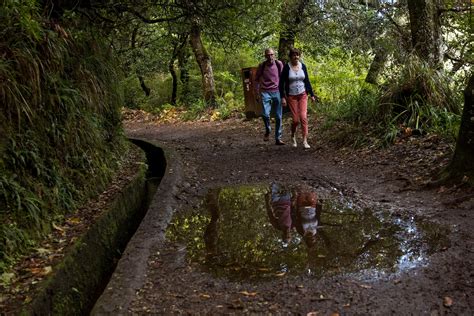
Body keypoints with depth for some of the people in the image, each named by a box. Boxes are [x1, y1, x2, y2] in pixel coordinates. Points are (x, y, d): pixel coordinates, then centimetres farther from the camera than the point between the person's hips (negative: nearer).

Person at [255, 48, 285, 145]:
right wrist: (257, 91, 7)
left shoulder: (279, 64, 0)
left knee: (278, 117, 1)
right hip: (265, 92, -1)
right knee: (265, 114, -19)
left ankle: (278, 138, 12)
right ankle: (268, 130, 10)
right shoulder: (262, 66, 0)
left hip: (277, 92, 1)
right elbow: (257, 78, 13)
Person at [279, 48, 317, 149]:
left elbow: (307, 81, 10)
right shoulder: (286, 67, -6)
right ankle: (293, 136, 28)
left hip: (303, 95, 2)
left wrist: (312, 95, 9)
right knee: (296, 119, -2)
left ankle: (305, 141, -7)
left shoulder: (302, 66, 3)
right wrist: (283, 97, -12)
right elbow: (281, 83, -5)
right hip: (291, 96, -2)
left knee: (303, 117, -11)